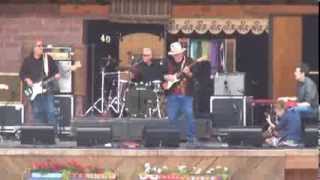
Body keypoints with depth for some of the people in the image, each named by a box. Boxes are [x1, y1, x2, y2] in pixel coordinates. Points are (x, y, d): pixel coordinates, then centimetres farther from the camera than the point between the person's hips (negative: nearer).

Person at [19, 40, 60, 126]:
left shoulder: (48, 59, 6)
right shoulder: (28, 60, 6)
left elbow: (55, 70, 11)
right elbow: (22, 73, 8)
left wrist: (56, 75, -10)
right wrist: (27, 80, -8)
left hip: (47, 89, -1)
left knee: (50, 112, -7)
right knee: (37, 113, 5)